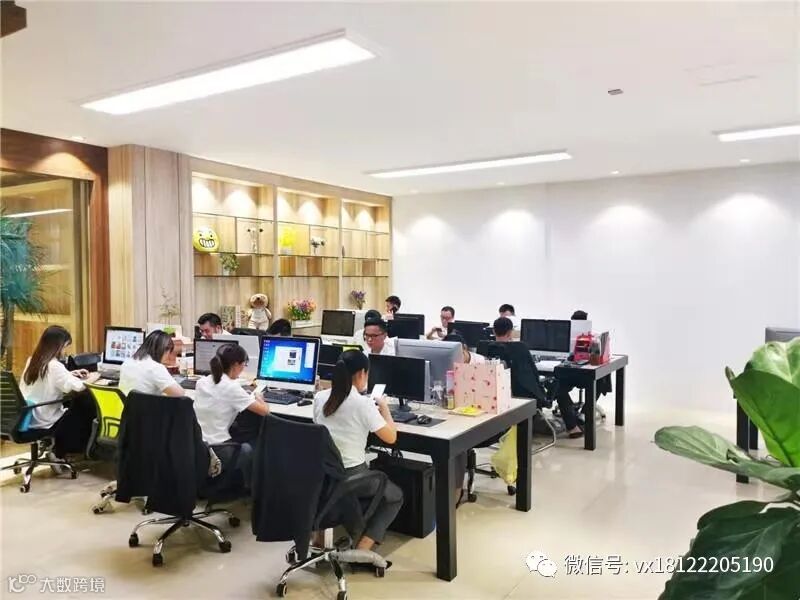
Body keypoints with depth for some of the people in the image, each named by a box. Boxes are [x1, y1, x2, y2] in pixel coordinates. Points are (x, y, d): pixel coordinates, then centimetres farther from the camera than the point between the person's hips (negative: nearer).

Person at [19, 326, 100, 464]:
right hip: (44, 422, -8)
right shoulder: (54, 366, -23)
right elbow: (77, 388, -27)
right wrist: (91, 379, -9)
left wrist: (70, 374, 14)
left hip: (28, 417, 8)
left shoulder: (32, 361, 5)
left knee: (76, 406, 21)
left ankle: (58, 450, 22)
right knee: (86, 411, 13)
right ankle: (59, 453, 21)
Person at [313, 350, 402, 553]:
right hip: (351, 476, -6)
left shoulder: (320, 397, 0)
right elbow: (390, 437, -11)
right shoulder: (363, 403, -17)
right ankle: (362, 549, 5)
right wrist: (384, 408, 4)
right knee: (395, 496, 21)